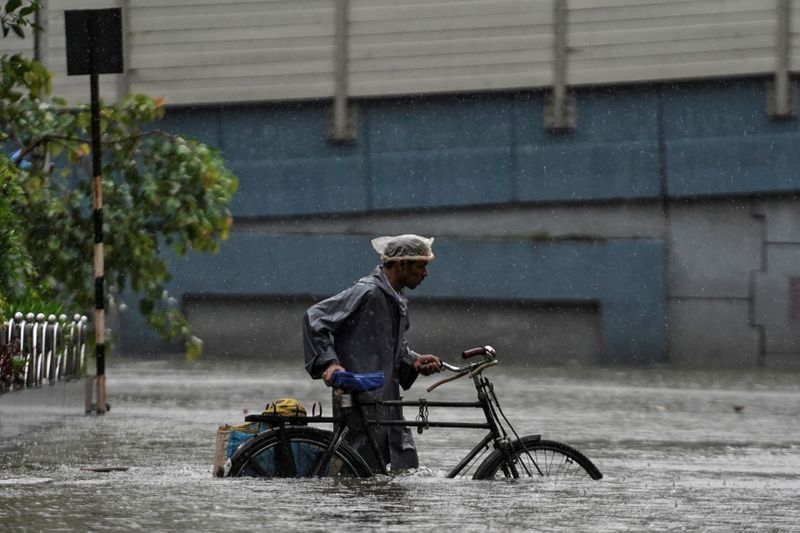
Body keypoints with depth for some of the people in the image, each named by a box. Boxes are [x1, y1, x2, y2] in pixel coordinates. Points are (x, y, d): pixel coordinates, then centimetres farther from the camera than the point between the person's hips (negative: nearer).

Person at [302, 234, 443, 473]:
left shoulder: (398, 299, 17)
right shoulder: (367, 292, -13)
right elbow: (314, 318, -16)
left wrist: (414, 361, 9)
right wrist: (329, 362, -23)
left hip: (387, 402, 9)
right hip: (362, 400, -9)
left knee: (407, 467, 4)